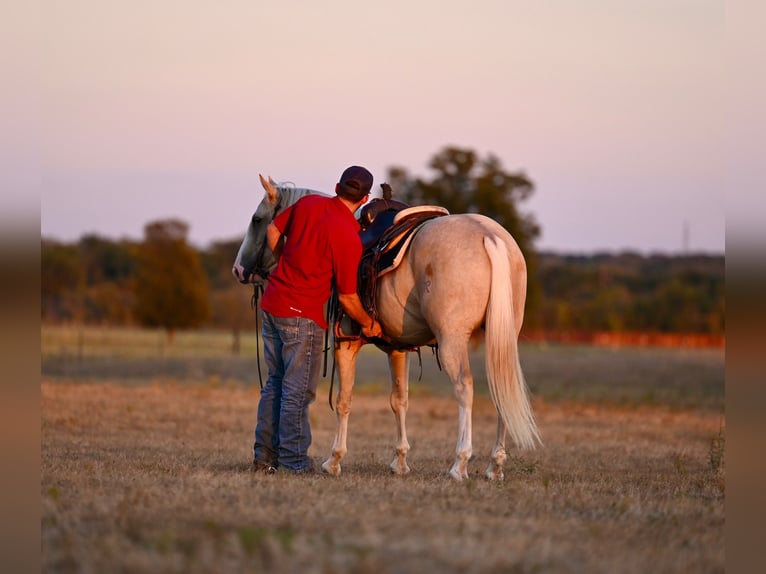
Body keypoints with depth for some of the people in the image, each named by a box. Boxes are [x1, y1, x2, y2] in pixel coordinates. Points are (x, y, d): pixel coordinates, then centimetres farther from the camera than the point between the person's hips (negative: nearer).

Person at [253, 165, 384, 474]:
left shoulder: (308, 203, 2)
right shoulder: (348, 237, -16)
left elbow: (273, 231, 16)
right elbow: (347, 298, -11)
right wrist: (368, 324, 6)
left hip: (272, 302, 7)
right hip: (302, 314, -7)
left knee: (276, 382, 16)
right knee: (298, 390, 2)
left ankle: (265, 455, 20)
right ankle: (294, 461, 6)